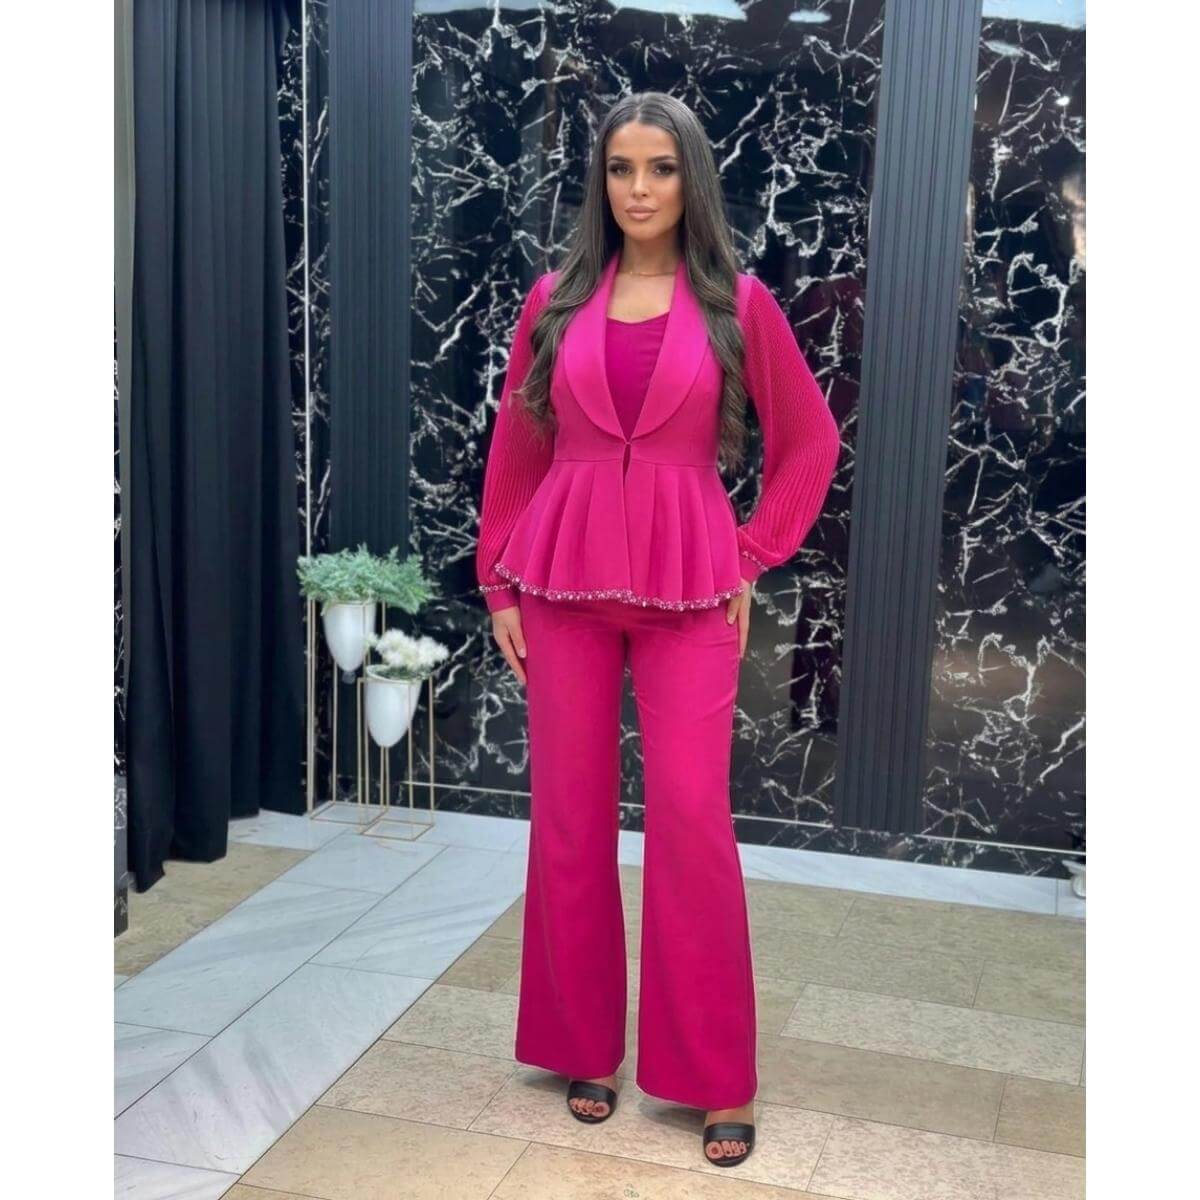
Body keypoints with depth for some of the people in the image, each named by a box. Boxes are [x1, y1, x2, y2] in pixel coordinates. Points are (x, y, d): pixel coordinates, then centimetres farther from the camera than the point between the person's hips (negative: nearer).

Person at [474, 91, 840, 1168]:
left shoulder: (739, 303, 2)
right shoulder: (556, 300, 6)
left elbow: (810, 441, 8)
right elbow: (515, 451, 10)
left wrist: (752, 558, 3)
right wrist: (498, 583, 6)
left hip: (690, 590, -2)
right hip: (563, 583, 2)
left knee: (692, 820, -5)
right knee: (569, 818, 6)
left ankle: (717, 1078, 10)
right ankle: (584, 1047, 23)